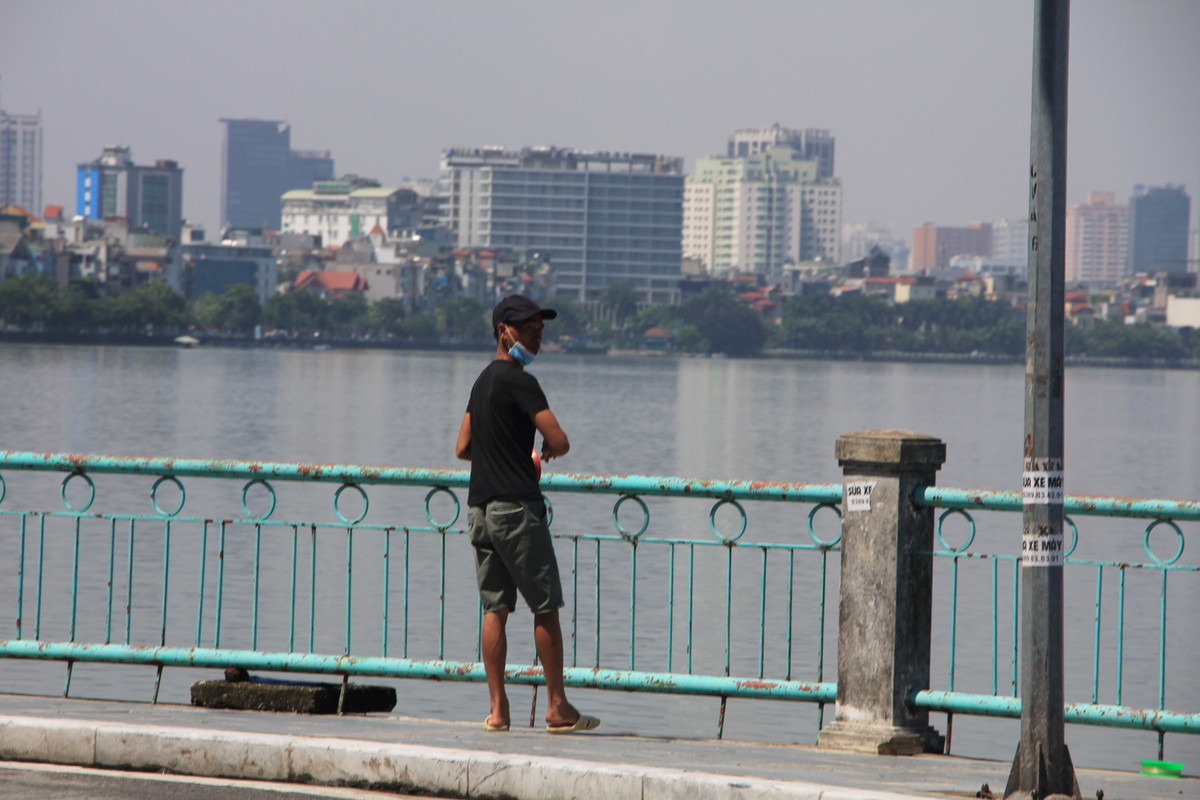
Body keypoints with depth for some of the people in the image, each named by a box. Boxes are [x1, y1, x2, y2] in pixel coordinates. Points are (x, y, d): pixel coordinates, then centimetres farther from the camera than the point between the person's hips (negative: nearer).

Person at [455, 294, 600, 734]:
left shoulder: (483, 381, 16)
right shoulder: (519, 382, -12)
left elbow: (463, 447, 21)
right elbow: (559, 441, -18)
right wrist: (546, 452, 4)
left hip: (480, 507, 8)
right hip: (516, 507, -8)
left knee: (494, 607, 7)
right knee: (546, 606, -2)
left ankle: (497, 708, 3)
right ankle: (557, 707, 1)